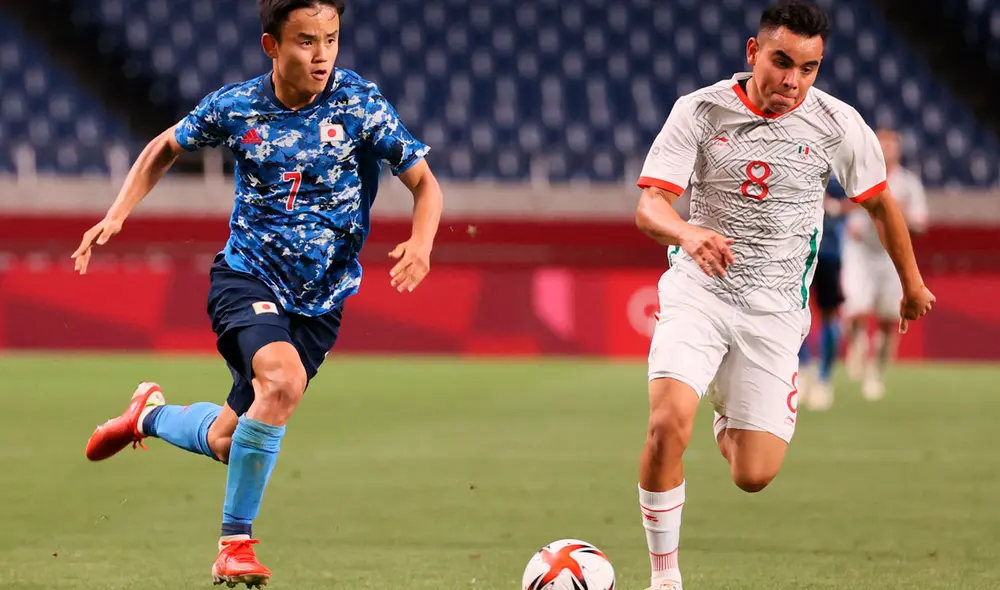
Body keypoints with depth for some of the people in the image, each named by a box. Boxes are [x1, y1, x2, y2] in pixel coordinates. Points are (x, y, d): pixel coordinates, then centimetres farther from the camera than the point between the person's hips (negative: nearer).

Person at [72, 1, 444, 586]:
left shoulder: (360, 102, -10)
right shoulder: (235, 106, -6)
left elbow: (425, 183, -7)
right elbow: (166, 148, 13)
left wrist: (420, 242, -27)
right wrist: (117, 214, 2)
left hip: (321, 297, 2)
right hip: (247, 274, -2)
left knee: (229, 443, 4)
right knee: (282, 380, -32)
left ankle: (151, 414, 39)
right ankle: (236, 542, -17)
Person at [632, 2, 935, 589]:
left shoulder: (838, 125, -4)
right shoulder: (700, 111, -7)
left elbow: (881, 200, 13)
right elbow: (650, 206, -14)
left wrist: (912, 283, 24)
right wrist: (689, 233, -37)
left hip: (775, 308, 1)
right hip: (698, 291, -1)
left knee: (754, 477, -4)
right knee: (668, 425, -26)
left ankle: (731, 422, 37)